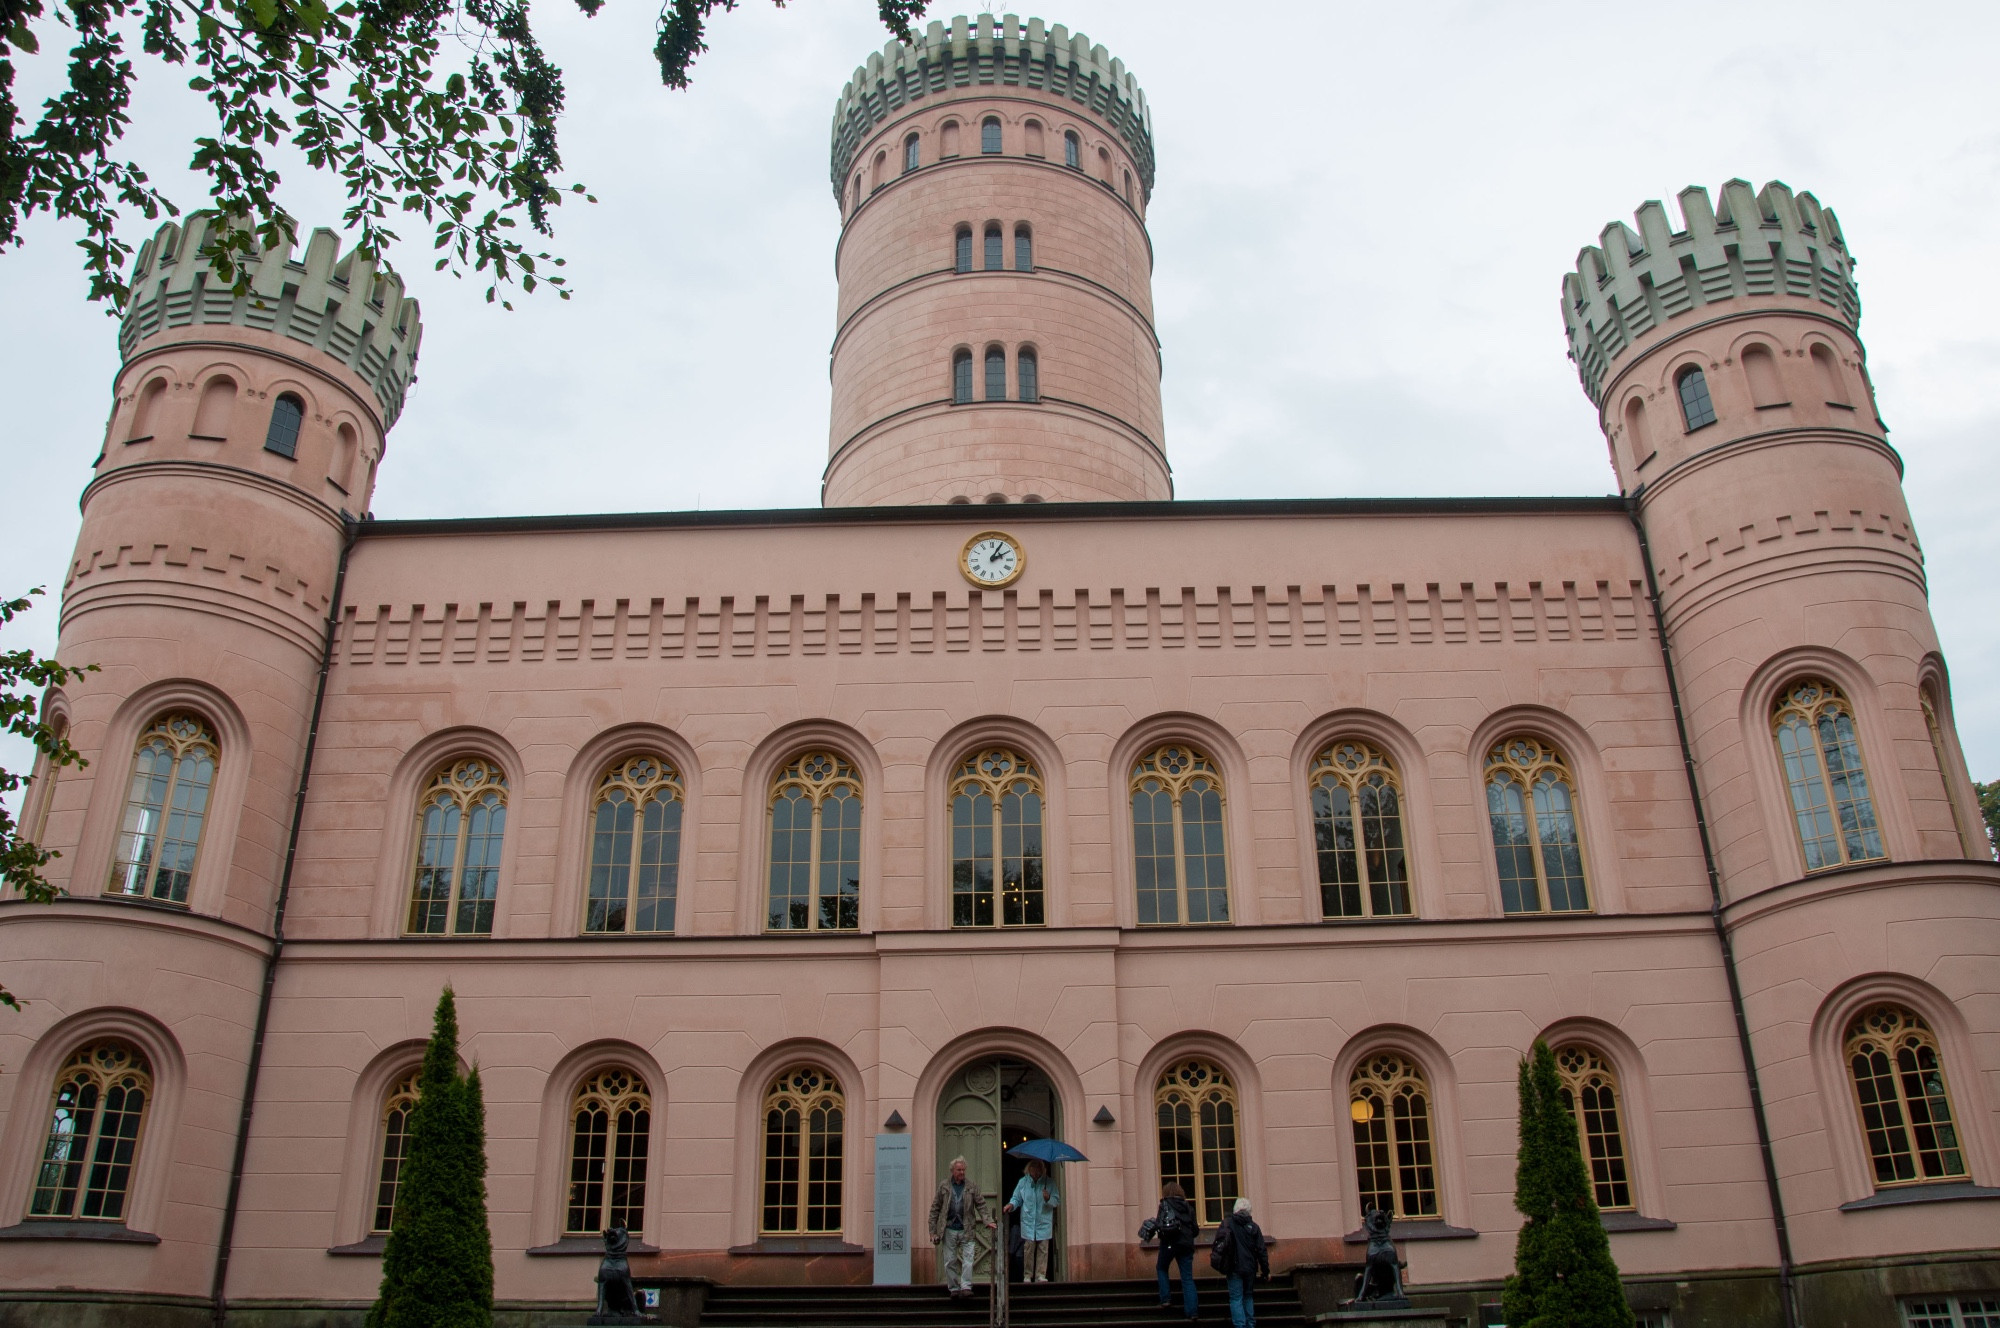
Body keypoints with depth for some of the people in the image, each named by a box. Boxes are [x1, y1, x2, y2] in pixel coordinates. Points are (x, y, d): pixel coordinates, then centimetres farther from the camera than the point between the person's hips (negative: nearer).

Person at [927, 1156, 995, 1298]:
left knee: (968, 1259, -10)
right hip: (949, 1230, 0)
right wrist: (933, 1231, 1)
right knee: (950, 1262, 5)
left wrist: (987, 1221, -11)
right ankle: (954, 1289, 15)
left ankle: (966, 1287, -8)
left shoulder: (972, 1187, 5)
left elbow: (981, 1205, 6)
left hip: (967, 1230, 0)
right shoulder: (943, 1186, 4)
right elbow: (935, 1209, 5)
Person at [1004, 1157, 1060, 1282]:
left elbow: (1057, 1201, 3)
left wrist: (1048, 1199, -17)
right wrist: (1011, 1205, -9)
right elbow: (1016, 1198, 12)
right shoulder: (1022, 1182, 6)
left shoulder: (1049, 1183, 3)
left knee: (1043, 1250, -1)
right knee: (1028, 1249, -2)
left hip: (1044, 1223, 0)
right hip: (1028, 1223, 0)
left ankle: (1041, 1275, 7)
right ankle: (1027, 1276, 7)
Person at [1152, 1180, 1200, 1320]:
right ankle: (1191, 1311, -2)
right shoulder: (1188, 1206, 9)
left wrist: (1154, 1221, 9)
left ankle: (1166, 1299, 9)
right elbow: (1195, 1231, 9)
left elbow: (1159, 1226, -11)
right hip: (1186, 1245, 3)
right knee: (1187, 1278, 5)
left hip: (1169, 1244, -3)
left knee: (1161, 1268, 21)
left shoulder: (1165, 1205, -1)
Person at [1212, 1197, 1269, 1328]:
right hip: (1250, 1268, 3)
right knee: (1248, 1296, 18)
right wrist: (1266, 1271, 10)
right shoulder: (1253, 1226, 2)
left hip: (1235, 1268, -3)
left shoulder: (1227, 1223, -3)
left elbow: (1220, 1243, -6)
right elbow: (1261, 1251, 3)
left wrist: (1220, 1264, 3)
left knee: (1236, 1298, 0)